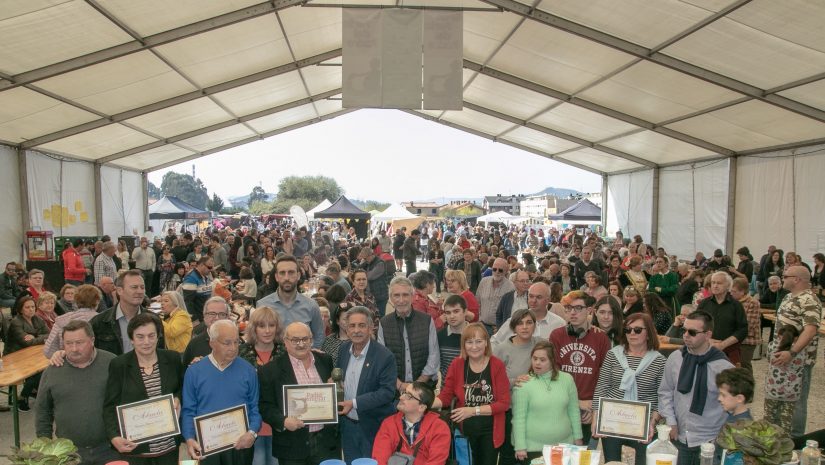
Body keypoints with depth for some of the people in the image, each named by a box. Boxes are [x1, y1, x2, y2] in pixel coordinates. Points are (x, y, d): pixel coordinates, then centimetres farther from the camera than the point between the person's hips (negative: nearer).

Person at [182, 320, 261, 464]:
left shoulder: (248, 371, 0)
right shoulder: (194, 372, -1)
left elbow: (255, 408, 1)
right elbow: (188, 411, 0)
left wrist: (252, 433, -14)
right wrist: (189, 439, -14)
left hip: (240, 445, 1)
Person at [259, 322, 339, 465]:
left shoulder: (325, 361, 6)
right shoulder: (270, 370, -6)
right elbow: (265, 406, -6)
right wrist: (283, 421, -21)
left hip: (326, 441, 3)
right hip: (293, 447, -3)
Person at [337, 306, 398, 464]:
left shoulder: (384, 356, -19)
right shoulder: (343, 349, 0)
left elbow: (388, 392, -22)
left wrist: (355, 403, -26)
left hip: (373, 427, -5)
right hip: (347, 425, 5)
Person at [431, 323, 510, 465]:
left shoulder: (497, 365, -11)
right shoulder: (457, 364, -6)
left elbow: (504, 403, -12)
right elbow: (446, 396, 0)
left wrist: (473, 410, -20)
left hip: (490, 431, -1)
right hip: (465, 430, 1)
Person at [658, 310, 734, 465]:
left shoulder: (723, 367, -14)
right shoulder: (675, 357, -4)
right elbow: (665, 392, 7)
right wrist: (671, 422, 1)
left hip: (710, 442, -3)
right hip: (679, 438, 3)